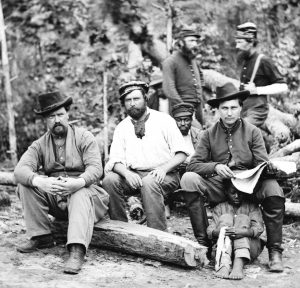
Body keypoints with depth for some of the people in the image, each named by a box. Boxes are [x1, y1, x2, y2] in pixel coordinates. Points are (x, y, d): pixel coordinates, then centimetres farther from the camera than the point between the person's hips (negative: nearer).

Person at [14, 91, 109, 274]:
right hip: (53, 197, 4)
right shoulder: (40, 144, 6)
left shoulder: (84, 137, -2)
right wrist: (38, 181, -34)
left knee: (82, 194, -37)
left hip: (83, 190, -4)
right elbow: (20, 169, -10)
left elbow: (95, 168, -16)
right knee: (25, 185, -17)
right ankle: (41, 237, -11)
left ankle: (77, 251, -50)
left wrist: (79, 182, -39)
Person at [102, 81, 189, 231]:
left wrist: (163, 168, -21)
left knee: (149, 182, -36)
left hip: (164, 175, -3)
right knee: (109, 180, -23)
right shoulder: (121, 128, 11)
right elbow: (115, 160, 3)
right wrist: (127, 173, -20)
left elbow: (181, 153, -3)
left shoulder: (164, 120, 1)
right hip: (133, 175, 4)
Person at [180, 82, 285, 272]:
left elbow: (262, 163, 0)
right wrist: (215, 167, -20)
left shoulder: (253, 132, 6)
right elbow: (193, 165, -1)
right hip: (219, 187, 1)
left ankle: (275, 251, -17)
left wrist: (268, 167, -25)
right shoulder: (209, 135, 6)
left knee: (272, 187, -32)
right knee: (189, 179, -25)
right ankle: (203, 241, -17)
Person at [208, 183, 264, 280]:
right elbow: (210, 231, -1)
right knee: (225, 218, -17)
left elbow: (258, 228, -7)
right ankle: (223, 263, -43)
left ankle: (239, 264, -44)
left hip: (249, 248, -1)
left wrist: (242, 232, -29)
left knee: (242, 218, -19)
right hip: (224, 247, 1)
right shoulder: (219, 208, 13)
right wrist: (220, 232, -26)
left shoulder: (251, 206, 10)